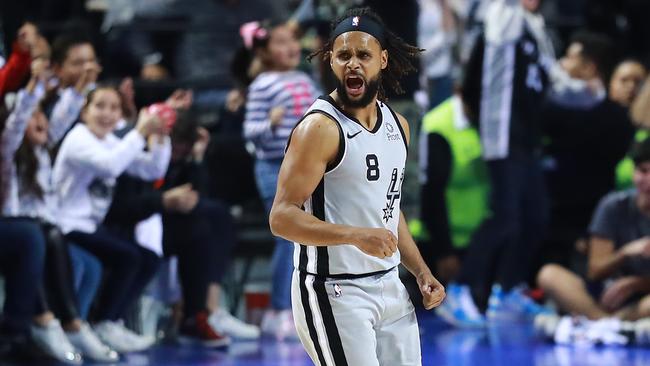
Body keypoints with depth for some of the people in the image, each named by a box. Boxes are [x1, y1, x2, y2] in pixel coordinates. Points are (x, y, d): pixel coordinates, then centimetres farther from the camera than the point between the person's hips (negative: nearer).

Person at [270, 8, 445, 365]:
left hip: (389, 286, 8)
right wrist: (356, 236, -30)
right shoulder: (320, 127, -15)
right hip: (334, 292, -8)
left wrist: (421, 271, 16)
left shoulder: (397, 124, 10)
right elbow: (282, 217, -20)